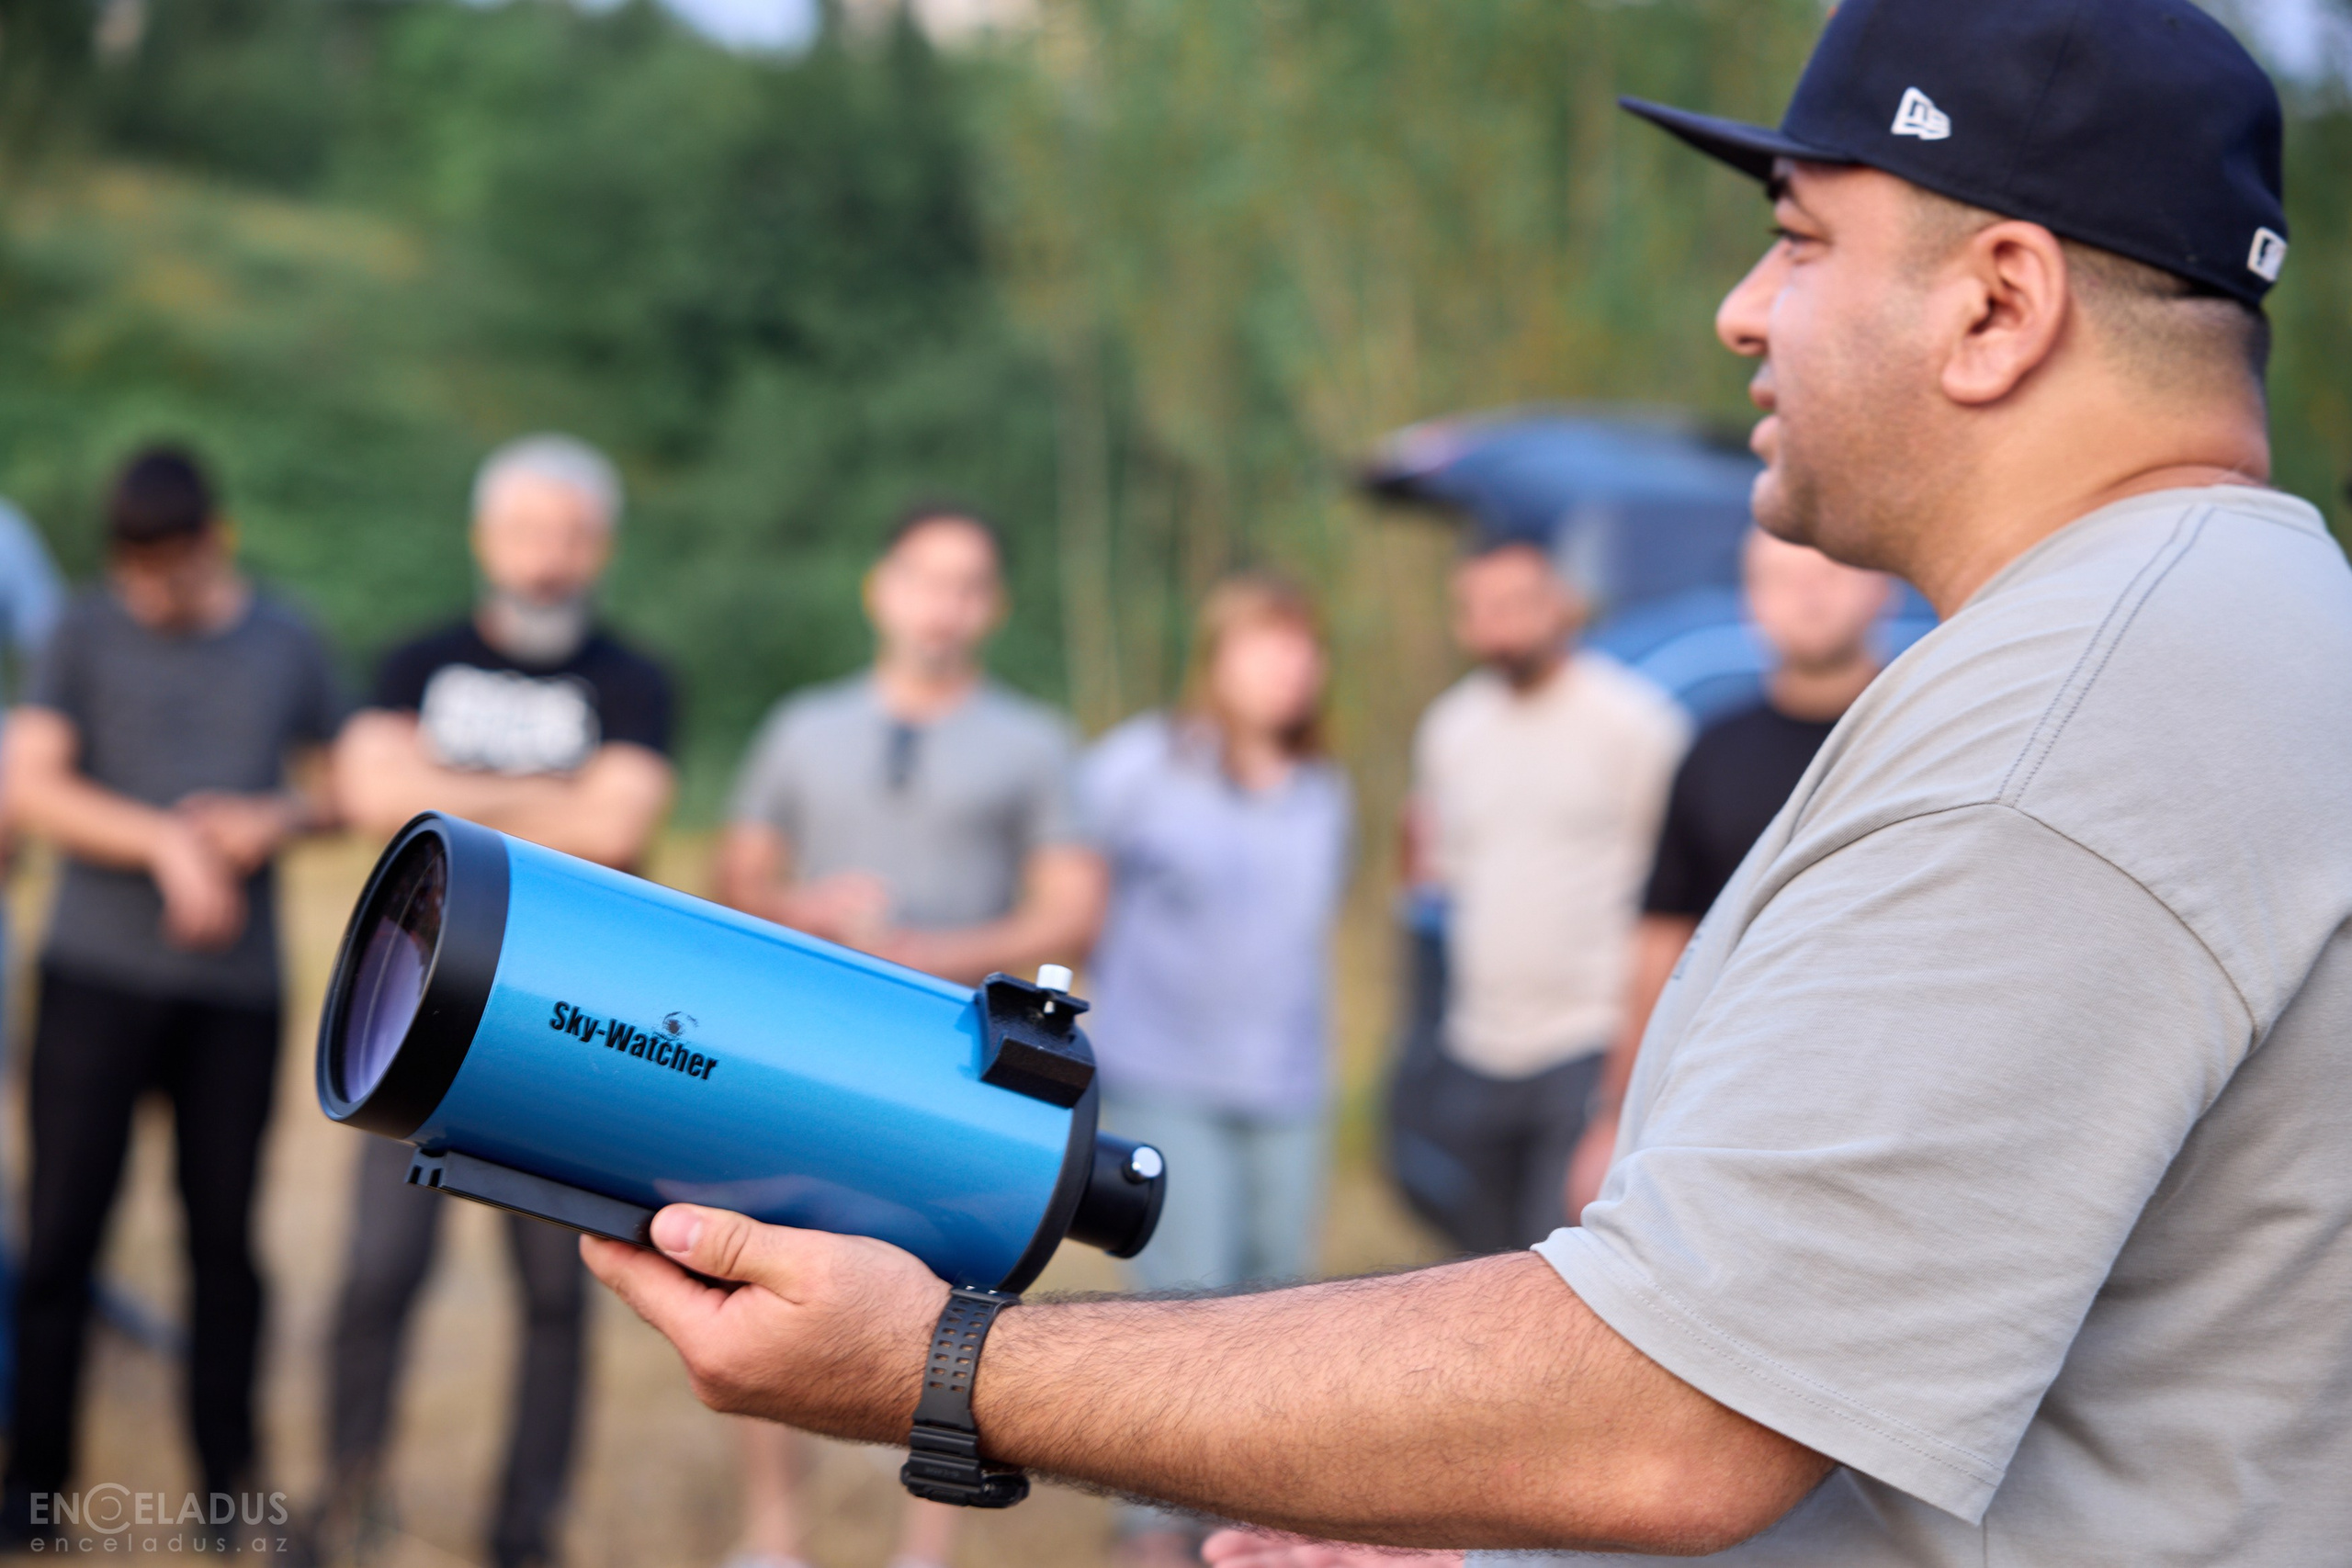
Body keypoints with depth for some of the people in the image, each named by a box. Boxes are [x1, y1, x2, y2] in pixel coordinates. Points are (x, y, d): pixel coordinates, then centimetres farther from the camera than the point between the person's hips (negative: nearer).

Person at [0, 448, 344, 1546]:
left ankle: (229, 1476, 17)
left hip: (238, 986, 1)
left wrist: (278, 820, -6)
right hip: (97, 972, -1)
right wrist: (166, 843, -16)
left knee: (224, 1232, 5)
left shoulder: (288, 642, 9)